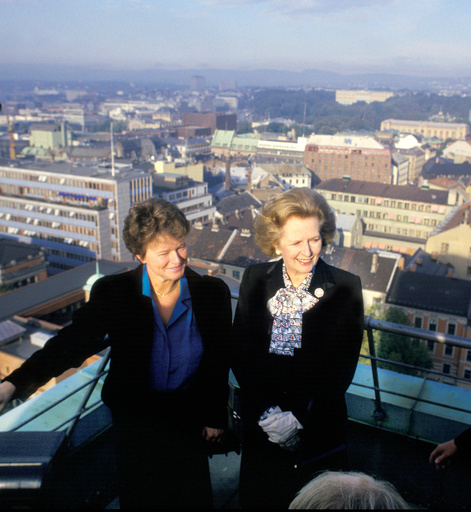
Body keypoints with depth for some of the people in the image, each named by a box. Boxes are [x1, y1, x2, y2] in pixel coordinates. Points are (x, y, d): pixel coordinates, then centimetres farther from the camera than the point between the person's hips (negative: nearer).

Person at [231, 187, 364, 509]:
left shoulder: (346, 288, -11)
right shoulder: (255, 279, -5)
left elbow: (342, 368, -10)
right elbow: (240, 353, -5)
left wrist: (299, 418, -16)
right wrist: (266, 411, -14)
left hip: (319, 424, -2)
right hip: (260, 420, 2)